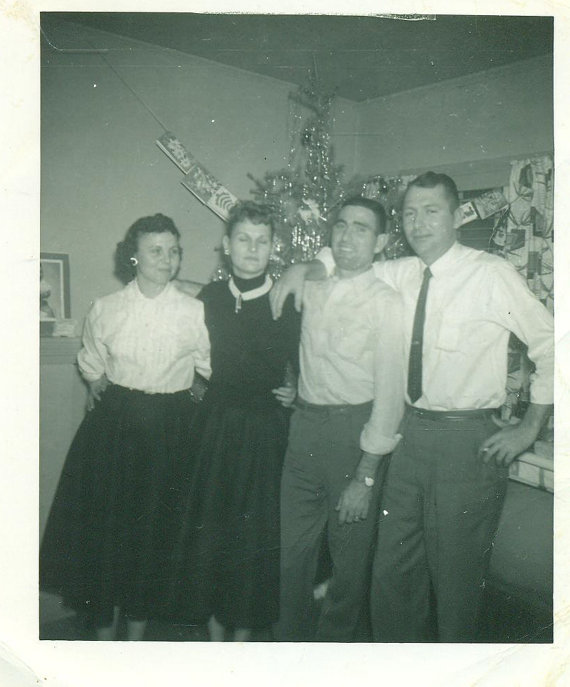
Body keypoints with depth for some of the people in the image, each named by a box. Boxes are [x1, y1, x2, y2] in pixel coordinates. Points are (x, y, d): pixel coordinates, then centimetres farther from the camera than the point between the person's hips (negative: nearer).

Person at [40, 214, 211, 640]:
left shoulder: (195, 312, -5)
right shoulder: (105, 309, 1)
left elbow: (210, 368, 2)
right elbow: (92, 365, 14)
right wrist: (98, 391, 4)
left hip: (169, 429, -1)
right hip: (113, 426, 1)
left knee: (153, 529, 8)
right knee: (104, 525, 6)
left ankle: (137, 632, 29)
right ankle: (105, 633, 26)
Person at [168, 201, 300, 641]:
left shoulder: (287, 303, -5)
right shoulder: (210, 297, 4)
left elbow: (299, 364, 2)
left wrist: (293, 391, -13)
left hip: (266, 428, -3)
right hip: (216, 425, 3)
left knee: (255, 533, 5)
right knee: (209, 527, 8)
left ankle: (243, 634, 23)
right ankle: (215, 633, 26)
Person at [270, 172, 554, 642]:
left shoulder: (492, 274, -10)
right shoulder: (402, 274, 5)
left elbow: (551, 345, -5)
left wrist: (529, 428, -6)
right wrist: (304, 268, 4)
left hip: (467, 441, -5)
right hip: (411, 431, 6)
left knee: (456, 576, 6)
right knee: (394, 568, 15)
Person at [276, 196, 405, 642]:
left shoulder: (385, 302, -11)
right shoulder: (313, 291, 6)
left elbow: (389, 393, -13)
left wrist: (365, 475, -15)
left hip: (354, 431, -5)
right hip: (305, 425, 6)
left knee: (349, 558, 8)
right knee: (293, 550, 14)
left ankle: (335, 644, 30)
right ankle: (294, 643, 34)